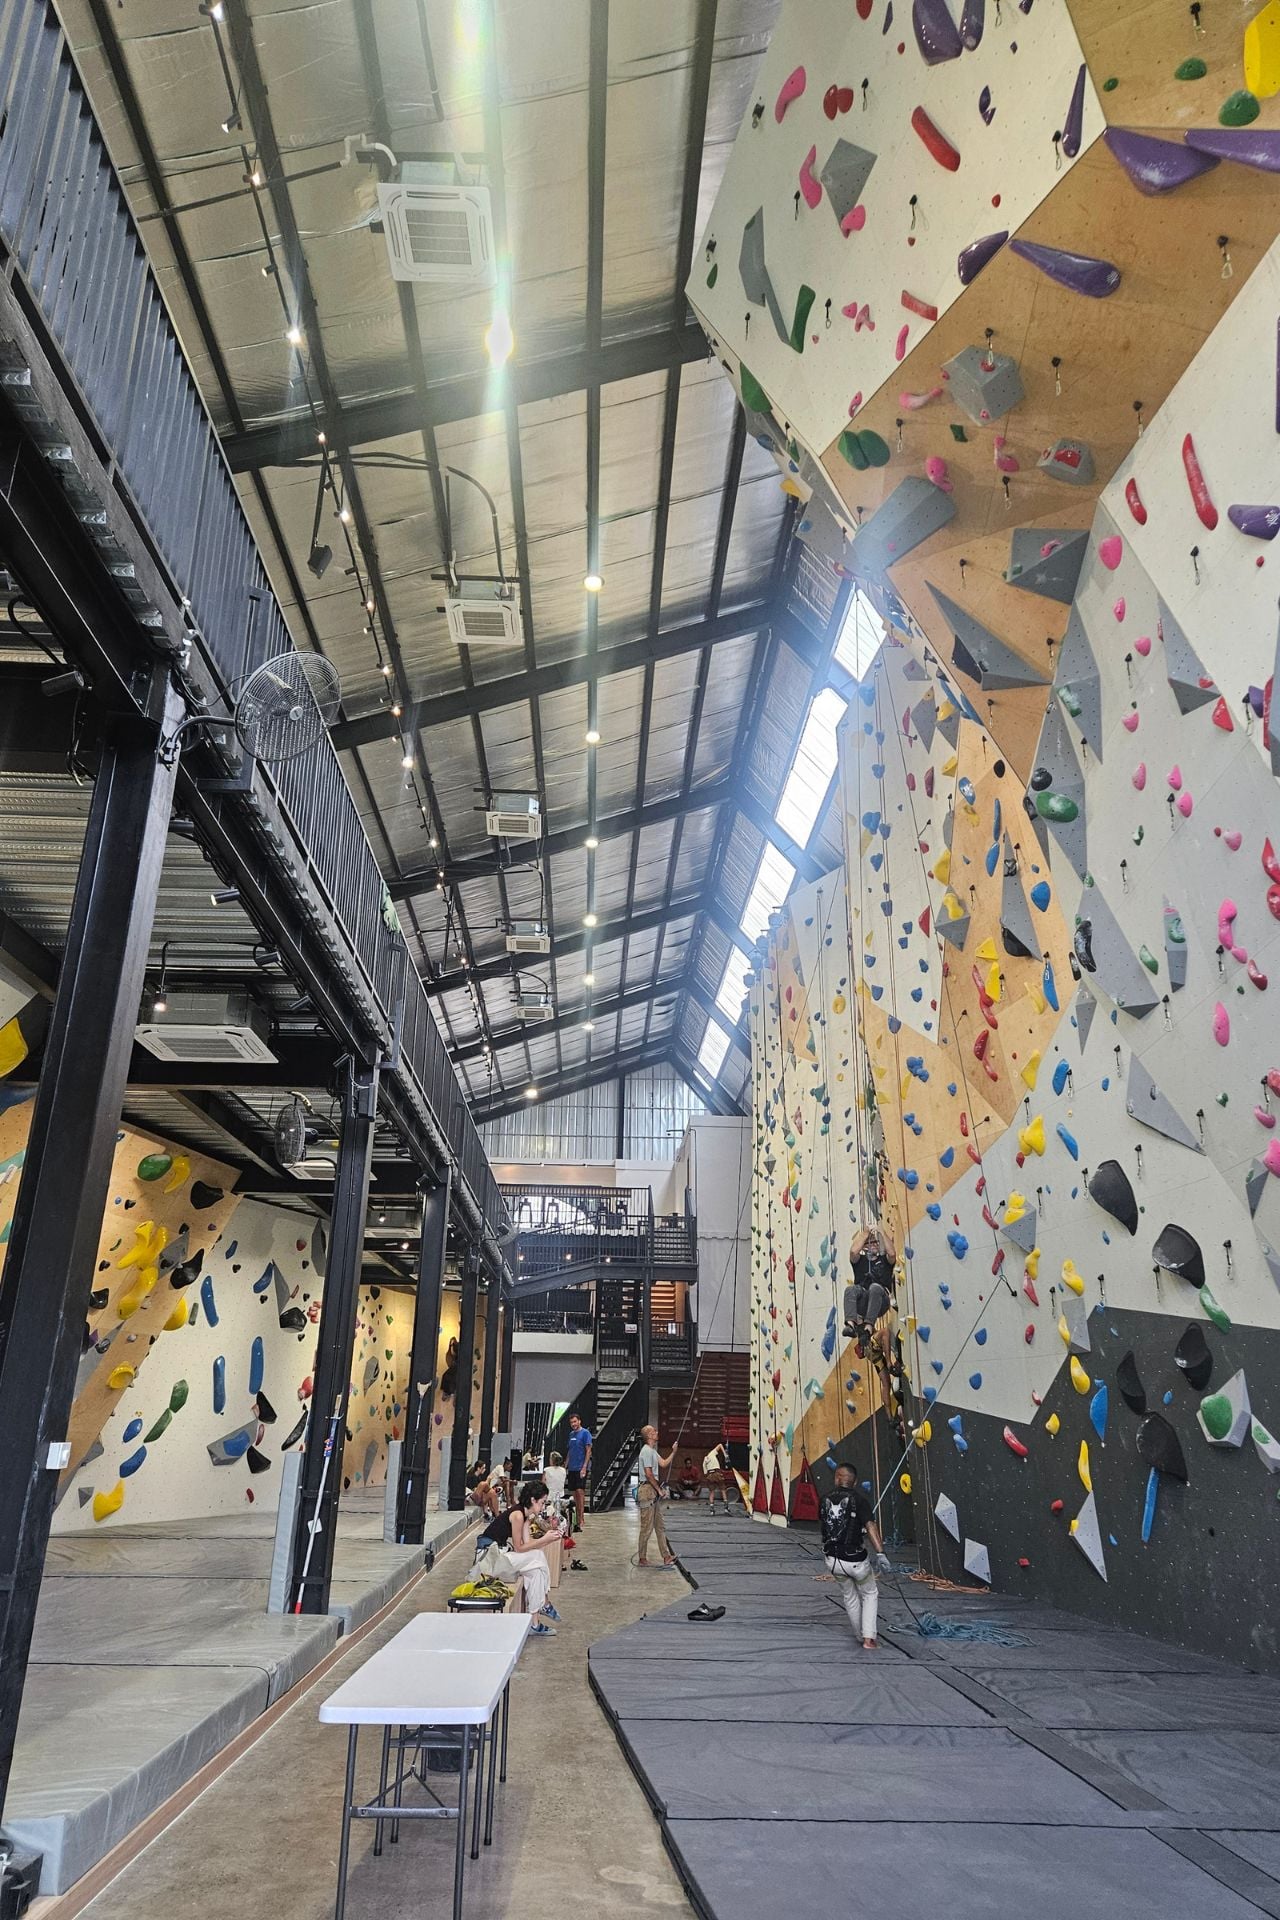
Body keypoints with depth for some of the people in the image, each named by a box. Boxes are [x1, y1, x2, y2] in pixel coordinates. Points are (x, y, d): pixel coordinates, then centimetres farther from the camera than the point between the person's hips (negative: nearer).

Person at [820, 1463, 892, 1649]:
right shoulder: (858, 1498, -13)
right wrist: (881, 1553, -34)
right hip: (856, 1560, -4)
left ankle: (861, 1636, 41)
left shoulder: (826, 1499, 1)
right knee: (870, 1595, 22)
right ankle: (869, 1637, 12)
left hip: (832, 1560, 4)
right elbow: (870, 1526, -27)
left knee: (849, 1597, 27)